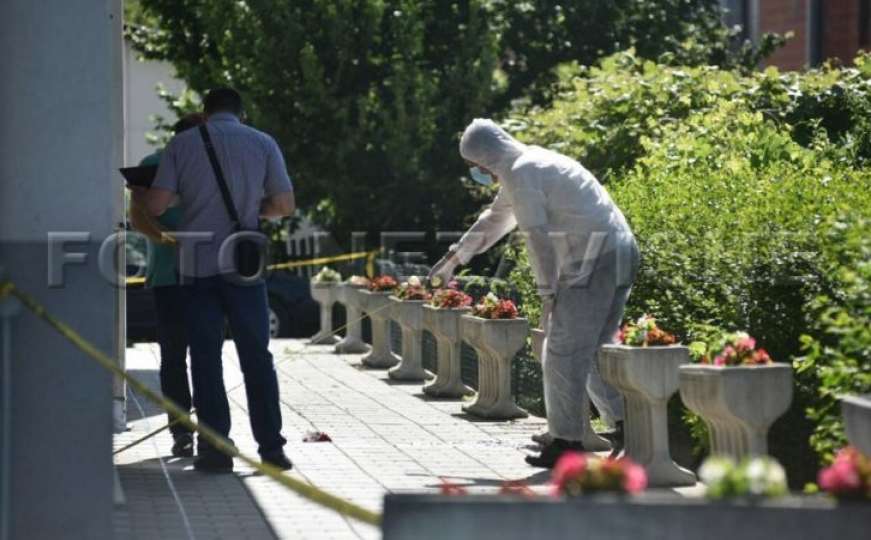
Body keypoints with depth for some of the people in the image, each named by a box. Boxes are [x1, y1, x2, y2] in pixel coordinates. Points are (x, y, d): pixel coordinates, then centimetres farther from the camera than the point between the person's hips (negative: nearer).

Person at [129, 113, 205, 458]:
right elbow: (137, 216, -3)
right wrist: (162, 236, -22)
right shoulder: (153, 166, 1)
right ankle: (180, 430, 1)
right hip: (169, 273, -2)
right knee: (174, 353, -3)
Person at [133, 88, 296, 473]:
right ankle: (271, 448, 4)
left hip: (196, 265, 0)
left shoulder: (182, 144, 3)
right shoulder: (262, 143, 5)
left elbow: (156, 205, -2)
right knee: (256, 357, 7)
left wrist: (135, 192, 19)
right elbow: (284, 205, 3)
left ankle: (215, 449, 3)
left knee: (205, 358, 5)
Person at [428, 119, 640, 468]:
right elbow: (494, 219, 36)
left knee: (564, 353, -5)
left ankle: (566, 442, -2)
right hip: (622, 254, 10)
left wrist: (547, 293, -9)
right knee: (594, 350, 15)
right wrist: (454, 258, 43)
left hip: (593, 262, -10)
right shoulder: (534, 165, 24)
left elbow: (537, 236, -14)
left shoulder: (521, 172, -7)